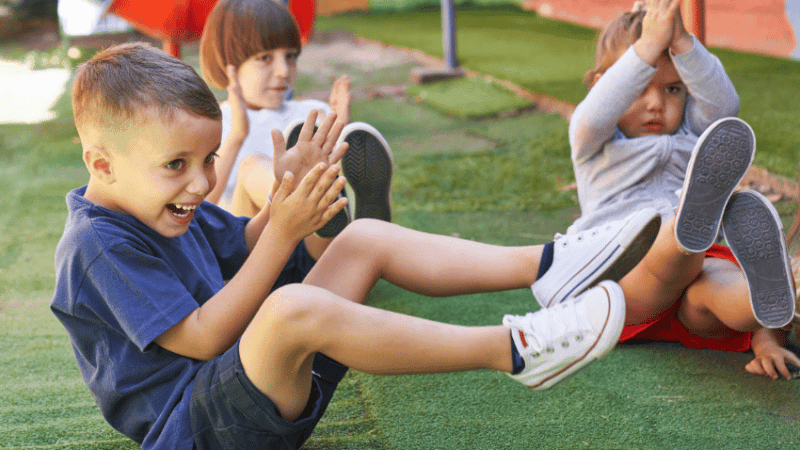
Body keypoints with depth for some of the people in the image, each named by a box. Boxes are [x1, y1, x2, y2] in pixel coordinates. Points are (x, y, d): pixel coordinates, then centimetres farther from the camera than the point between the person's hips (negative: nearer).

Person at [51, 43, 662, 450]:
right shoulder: (98, 248, -20)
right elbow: (203, 338, -24)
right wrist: (283, 234, -24)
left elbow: (240, 246, 20)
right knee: (294, 307, -41)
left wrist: (288, 195, -1)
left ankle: (543, 266, -1)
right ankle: (511, 350, -32)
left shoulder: (162, 202, 10)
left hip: (256, 380, 10)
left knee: (366, 238, 9)